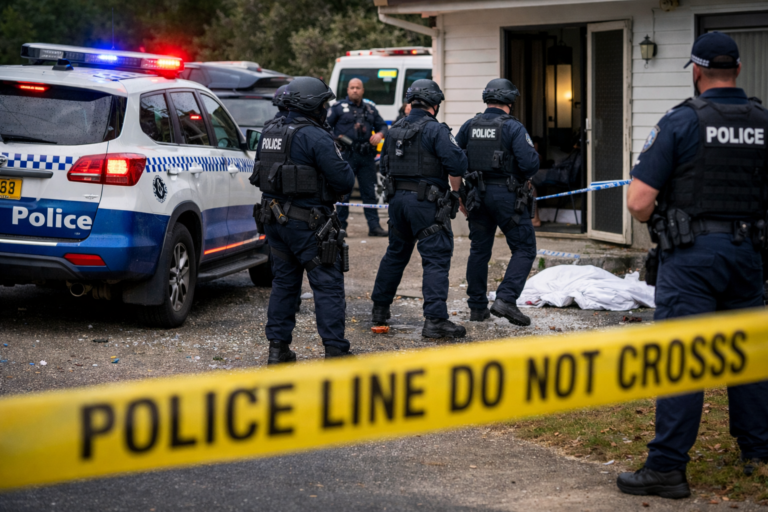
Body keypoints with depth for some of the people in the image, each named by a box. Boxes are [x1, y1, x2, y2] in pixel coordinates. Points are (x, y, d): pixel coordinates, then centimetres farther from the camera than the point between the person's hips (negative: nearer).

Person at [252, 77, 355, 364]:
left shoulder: (270, 132, 10)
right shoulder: (314, 136, -16)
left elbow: (262, 173, 20)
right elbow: (344, 180, -17)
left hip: (274, 218, 8)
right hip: (307, 222, -8)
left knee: (284, 282, 16)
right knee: (327, 285, -2)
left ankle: (278, 347, 17)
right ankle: (335, 350, -3)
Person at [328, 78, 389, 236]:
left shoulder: (370, 109, 17)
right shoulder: (338, 108, 6)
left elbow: (382, 125, 22)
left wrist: (379, 134, 0)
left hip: (366, 157, 3)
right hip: (346, 155, -3)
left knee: (369, 191, 3)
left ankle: (374, 226, 5)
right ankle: (340, 226, 5)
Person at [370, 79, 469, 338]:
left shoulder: (395, 130, 11)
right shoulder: (435, 130, -12)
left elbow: (385, 165, 20)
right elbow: (456, 163, -18)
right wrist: (454, 191, -3)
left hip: (397, 198, 7)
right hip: (426, 202, -7)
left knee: (396, 253, 22)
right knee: (436, 258, -6)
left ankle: (380, 307, 31)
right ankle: (435, 319, -14)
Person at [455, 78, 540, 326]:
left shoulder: (469, 126, 5)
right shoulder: (513, 127, -11)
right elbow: (530, 162, -19)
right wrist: (524, 176, 3)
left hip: (477, 194, 6)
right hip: (506, 194, -6)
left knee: (479, 250, 14)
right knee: (524, 249, 2)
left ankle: (477, 307, 18)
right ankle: (505, 299, -13)